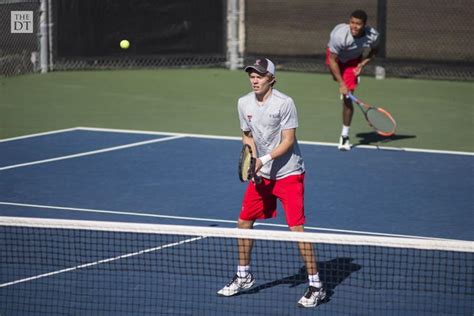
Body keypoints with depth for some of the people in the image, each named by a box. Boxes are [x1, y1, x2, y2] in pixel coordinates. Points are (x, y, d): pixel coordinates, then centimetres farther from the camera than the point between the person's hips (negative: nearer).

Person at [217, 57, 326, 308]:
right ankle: (243, 276, 30)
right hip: (261, 174, 7)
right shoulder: (244, 103, 1)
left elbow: (288, 140, -17)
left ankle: (315, 286, -5)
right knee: (244, 222, 11)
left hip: (288, 174, -6)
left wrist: (264, 160, -26)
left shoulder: (284, 103, -17)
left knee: (296, 228, -12)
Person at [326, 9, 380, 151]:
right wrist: (341, 84, -31)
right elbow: (333, 60, -28)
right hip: (336, 56, -1)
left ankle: (345, 136, 0)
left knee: (348, 98, -8)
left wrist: (362, 64, -18)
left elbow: (374, 50, -3)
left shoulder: (373, 36, -30)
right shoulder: (339, 35, -39)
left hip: (353, 60, 1)